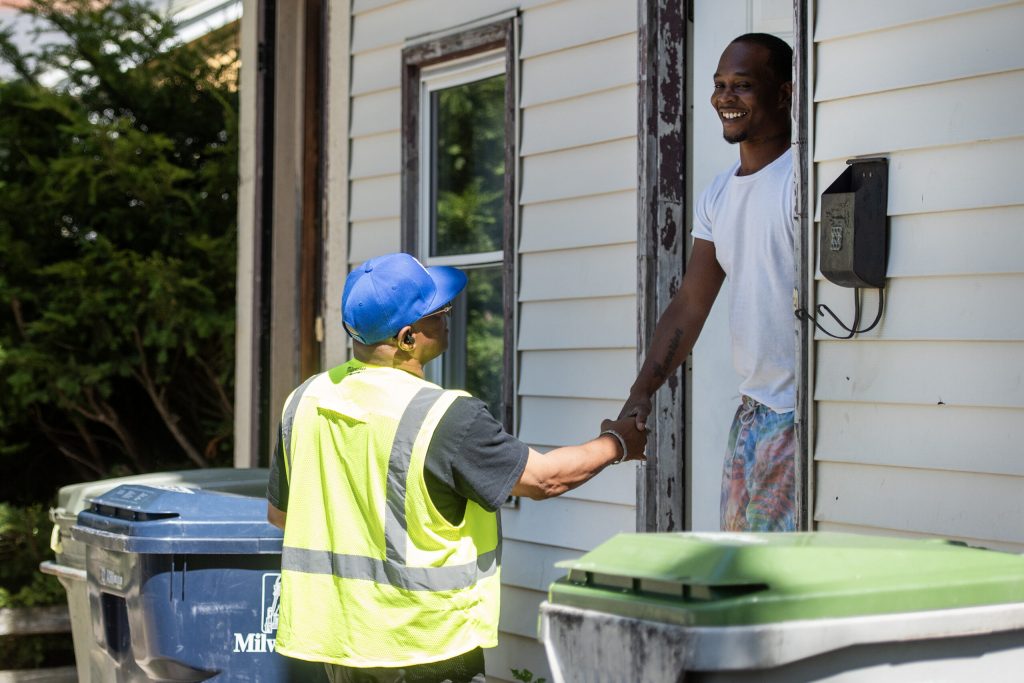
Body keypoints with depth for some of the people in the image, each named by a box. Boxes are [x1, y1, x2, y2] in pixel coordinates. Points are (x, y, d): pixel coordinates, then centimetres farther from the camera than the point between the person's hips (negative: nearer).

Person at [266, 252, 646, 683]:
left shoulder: (305, 400, -1)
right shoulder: (446, 417, -20)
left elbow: (279, 512, 11)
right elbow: (543, 478, -9)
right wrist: (617, 443, 8)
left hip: (334, 632, 6)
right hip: (423, 646, -6)